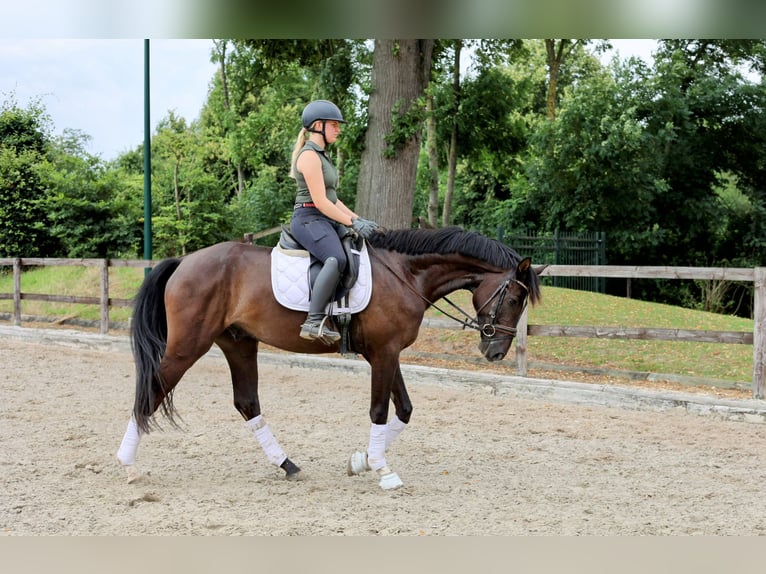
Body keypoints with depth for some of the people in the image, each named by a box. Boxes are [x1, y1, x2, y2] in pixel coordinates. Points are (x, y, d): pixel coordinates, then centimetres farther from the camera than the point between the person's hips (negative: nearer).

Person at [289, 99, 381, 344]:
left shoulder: (320, 156, 20)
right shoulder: (309, 156, -12)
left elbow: (332, 199, 21)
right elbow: (320, 201, -18)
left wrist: (360, 219, 12)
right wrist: (353, 222, -14)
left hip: (324, 221, 11)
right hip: (308, 219, -11)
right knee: (336, 259, -35)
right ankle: (314, 321, -39)